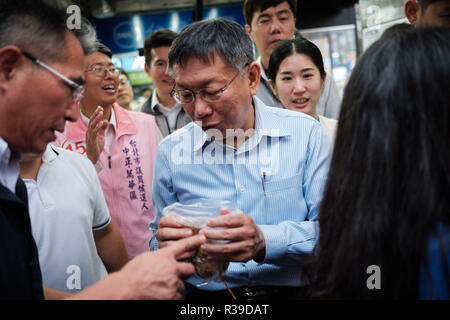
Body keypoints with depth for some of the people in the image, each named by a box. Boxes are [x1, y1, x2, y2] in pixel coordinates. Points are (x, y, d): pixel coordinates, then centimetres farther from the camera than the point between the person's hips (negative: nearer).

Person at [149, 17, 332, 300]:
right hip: (205, 295, 3)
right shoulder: (170, 152, 3)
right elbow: (157, 244, 9)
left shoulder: (305, 134, -2)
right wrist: (166, 246, -13)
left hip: (293, 291, -2)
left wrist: (264, 242, -22)